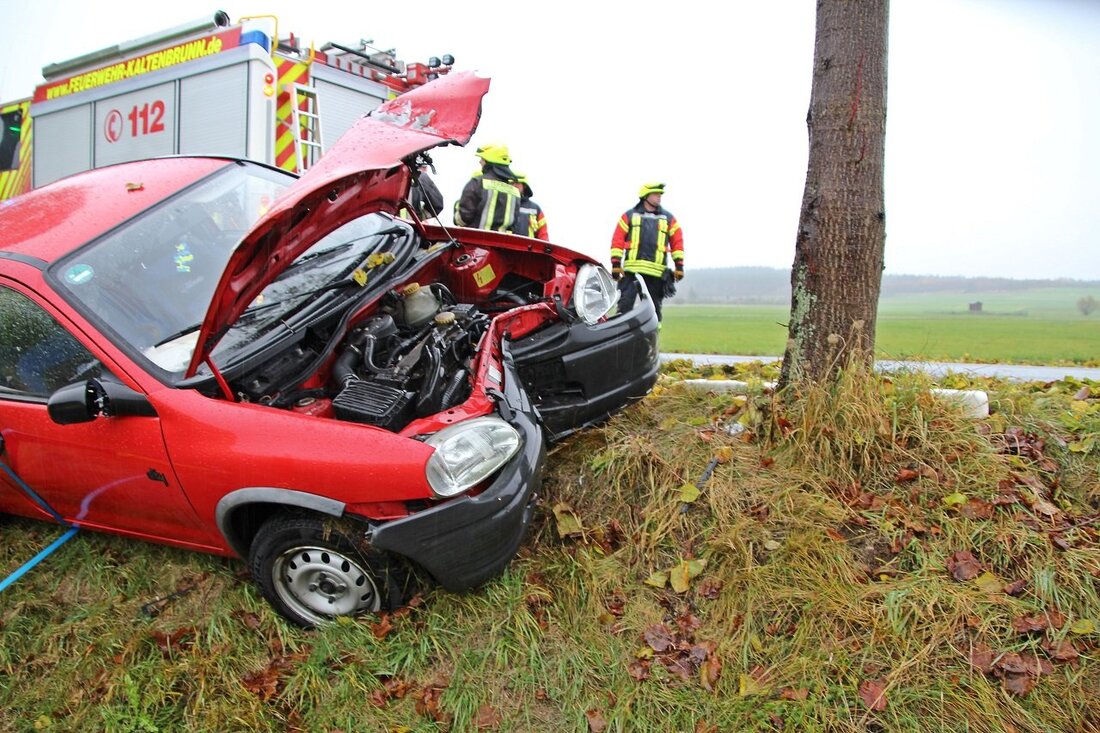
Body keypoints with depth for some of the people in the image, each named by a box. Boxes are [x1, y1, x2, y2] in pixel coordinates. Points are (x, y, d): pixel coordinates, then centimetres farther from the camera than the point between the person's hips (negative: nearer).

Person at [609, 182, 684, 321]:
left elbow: (677, 242, 12)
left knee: (654, 308, 8)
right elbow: (618, 240, 5)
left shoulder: (668, 218, 13)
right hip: (631, 269, -2)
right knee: (625, 306, -7)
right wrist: (616, 264, -3)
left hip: (656, 272, 2)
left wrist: (679, 266, 4)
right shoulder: (630, 215, 9)